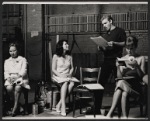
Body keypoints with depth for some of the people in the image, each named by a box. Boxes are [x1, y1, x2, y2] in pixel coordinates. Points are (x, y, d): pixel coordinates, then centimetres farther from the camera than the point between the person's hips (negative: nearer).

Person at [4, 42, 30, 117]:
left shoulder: (23, 60, 15)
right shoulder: (7, 61, 25)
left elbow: (23, 71, 0)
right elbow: (6, 72, 12)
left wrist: (17, 77, -18)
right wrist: (8, 78, -11)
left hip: (20, 78, -2)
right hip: (10, 79, 2)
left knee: (17, 87, -36)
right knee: (9, 88, -34)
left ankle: (15, 107, -33)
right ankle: (12, 102, -17)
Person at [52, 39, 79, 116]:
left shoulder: (69, 56, 13)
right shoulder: (56, 56, 0)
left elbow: (72, 68, 15)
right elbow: (53, 69, -4)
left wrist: (70, 74, -5)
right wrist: (60, 75, -17)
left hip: (68, 76, 4)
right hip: (58, 76, -4)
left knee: (72, 83, -31)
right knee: (65, 82, -37)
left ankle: (59, 104, -28)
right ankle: (63, 107, -38)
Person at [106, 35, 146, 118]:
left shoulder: (141, 58, 11)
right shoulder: (122, 59, 13)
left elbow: (142, 76, 4)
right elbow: (119, 77, 7)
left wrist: (137, 66, -12)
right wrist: (118, 67, -11)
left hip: (136, 86, -2)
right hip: (124, 82, 2)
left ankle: (110, 113, -35)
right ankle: (124, 116, -36)